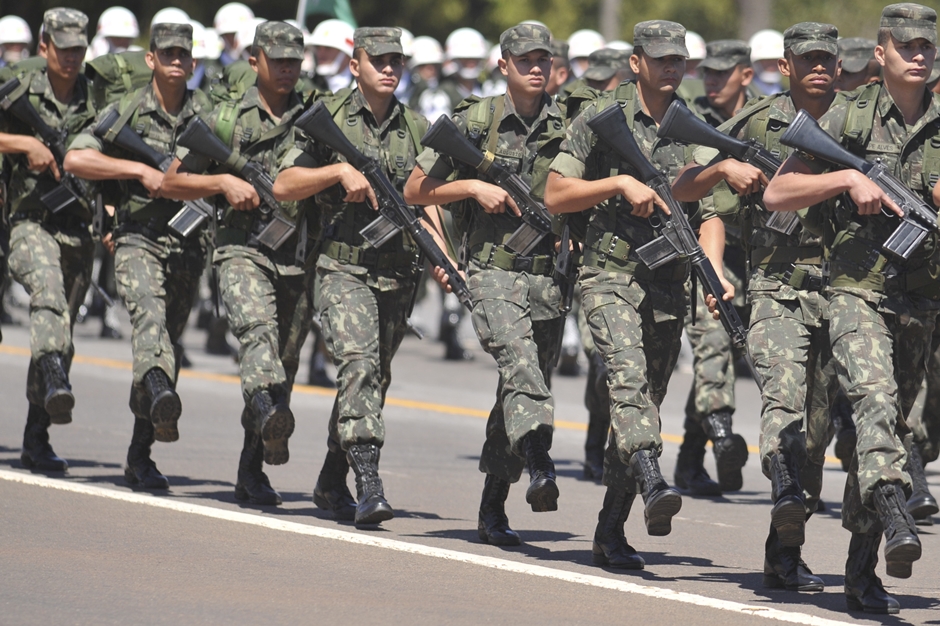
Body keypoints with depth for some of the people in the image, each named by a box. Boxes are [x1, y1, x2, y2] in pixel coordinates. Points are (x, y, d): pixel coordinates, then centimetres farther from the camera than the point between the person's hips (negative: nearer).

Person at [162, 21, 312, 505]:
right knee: (257, 328, -30)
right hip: (243, 250, -3)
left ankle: (251, 471, 19)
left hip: (299, 254, 3)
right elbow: (171, 182, 9)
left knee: (285, 363, 6)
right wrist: (222, 182, -7)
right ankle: (268, 411, -56)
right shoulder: (226, 120, 7)